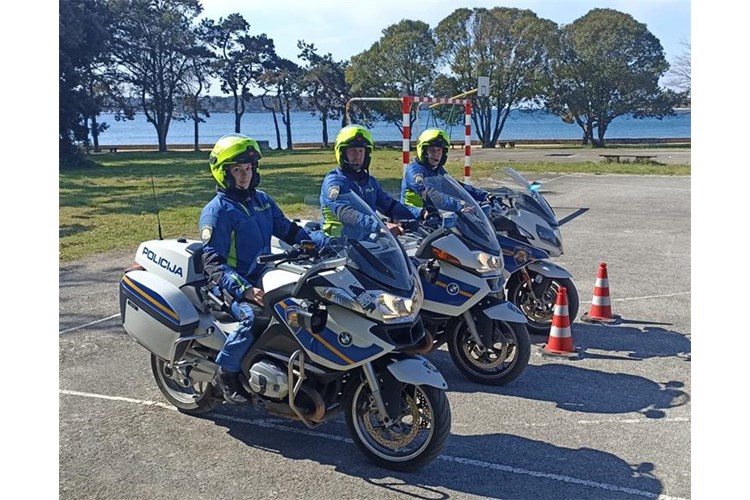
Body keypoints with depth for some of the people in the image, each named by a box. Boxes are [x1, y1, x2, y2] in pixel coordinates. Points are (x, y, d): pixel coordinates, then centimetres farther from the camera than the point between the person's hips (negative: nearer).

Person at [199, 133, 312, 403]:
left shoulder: (261, 200, 11)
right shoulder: (216, 211, -12)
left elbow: (287, 229, 19)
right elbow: (213, 263, -20)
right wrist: (244, 290, -35)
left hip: (265, 275, 7)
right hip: (233, 283, -7)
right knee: (255, 316, -35)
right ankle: (227, 370, -12)